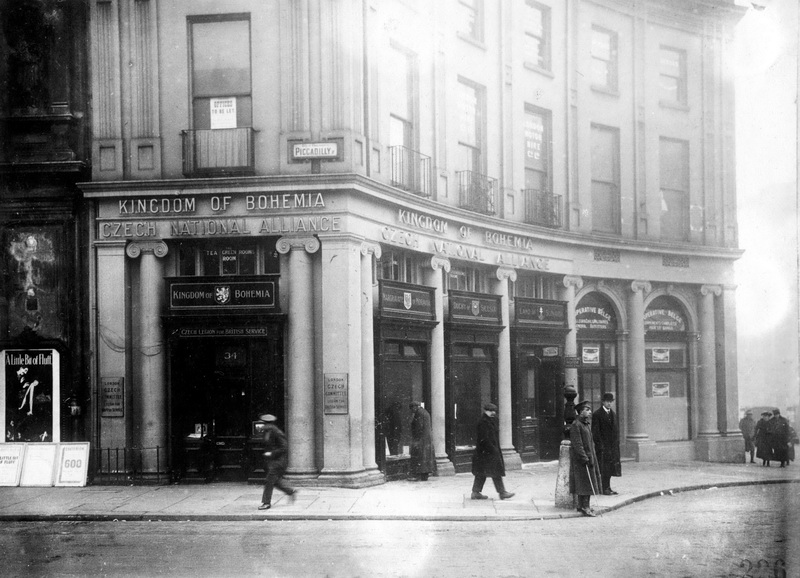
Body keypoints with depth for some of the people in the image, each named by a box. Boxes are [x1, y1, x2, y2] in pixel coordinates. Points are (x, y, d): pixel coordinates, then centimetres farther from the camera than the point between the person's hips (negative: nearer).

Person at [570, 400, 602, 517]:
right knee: (584, 482, -8)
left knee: (588, 483, 12)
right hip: (581, 459, -9)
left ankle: (582, 505, 20)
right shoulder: (576, 425, -15)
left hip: (589, 457, 9)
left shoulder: (587, 424, 15)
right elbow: (577, 444, -19)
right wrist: (585, 458, -22)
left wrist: (592, 458, 17)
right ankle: (584, 507, -5)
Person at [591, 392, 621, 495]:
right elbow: (595, 431, -10)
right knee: (603, 468, -7)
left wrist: (616, 443, 9)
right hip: (602, 445, -7)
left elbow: (616, 429, 18)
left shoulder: (613, 414, 15)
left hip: (612, 445, 7)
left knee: (610, 467, 8)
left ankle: (607, 487, 14)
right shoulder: (597, 414, -7)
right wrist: (600, 445, -15)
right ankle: (604, 488, -4)